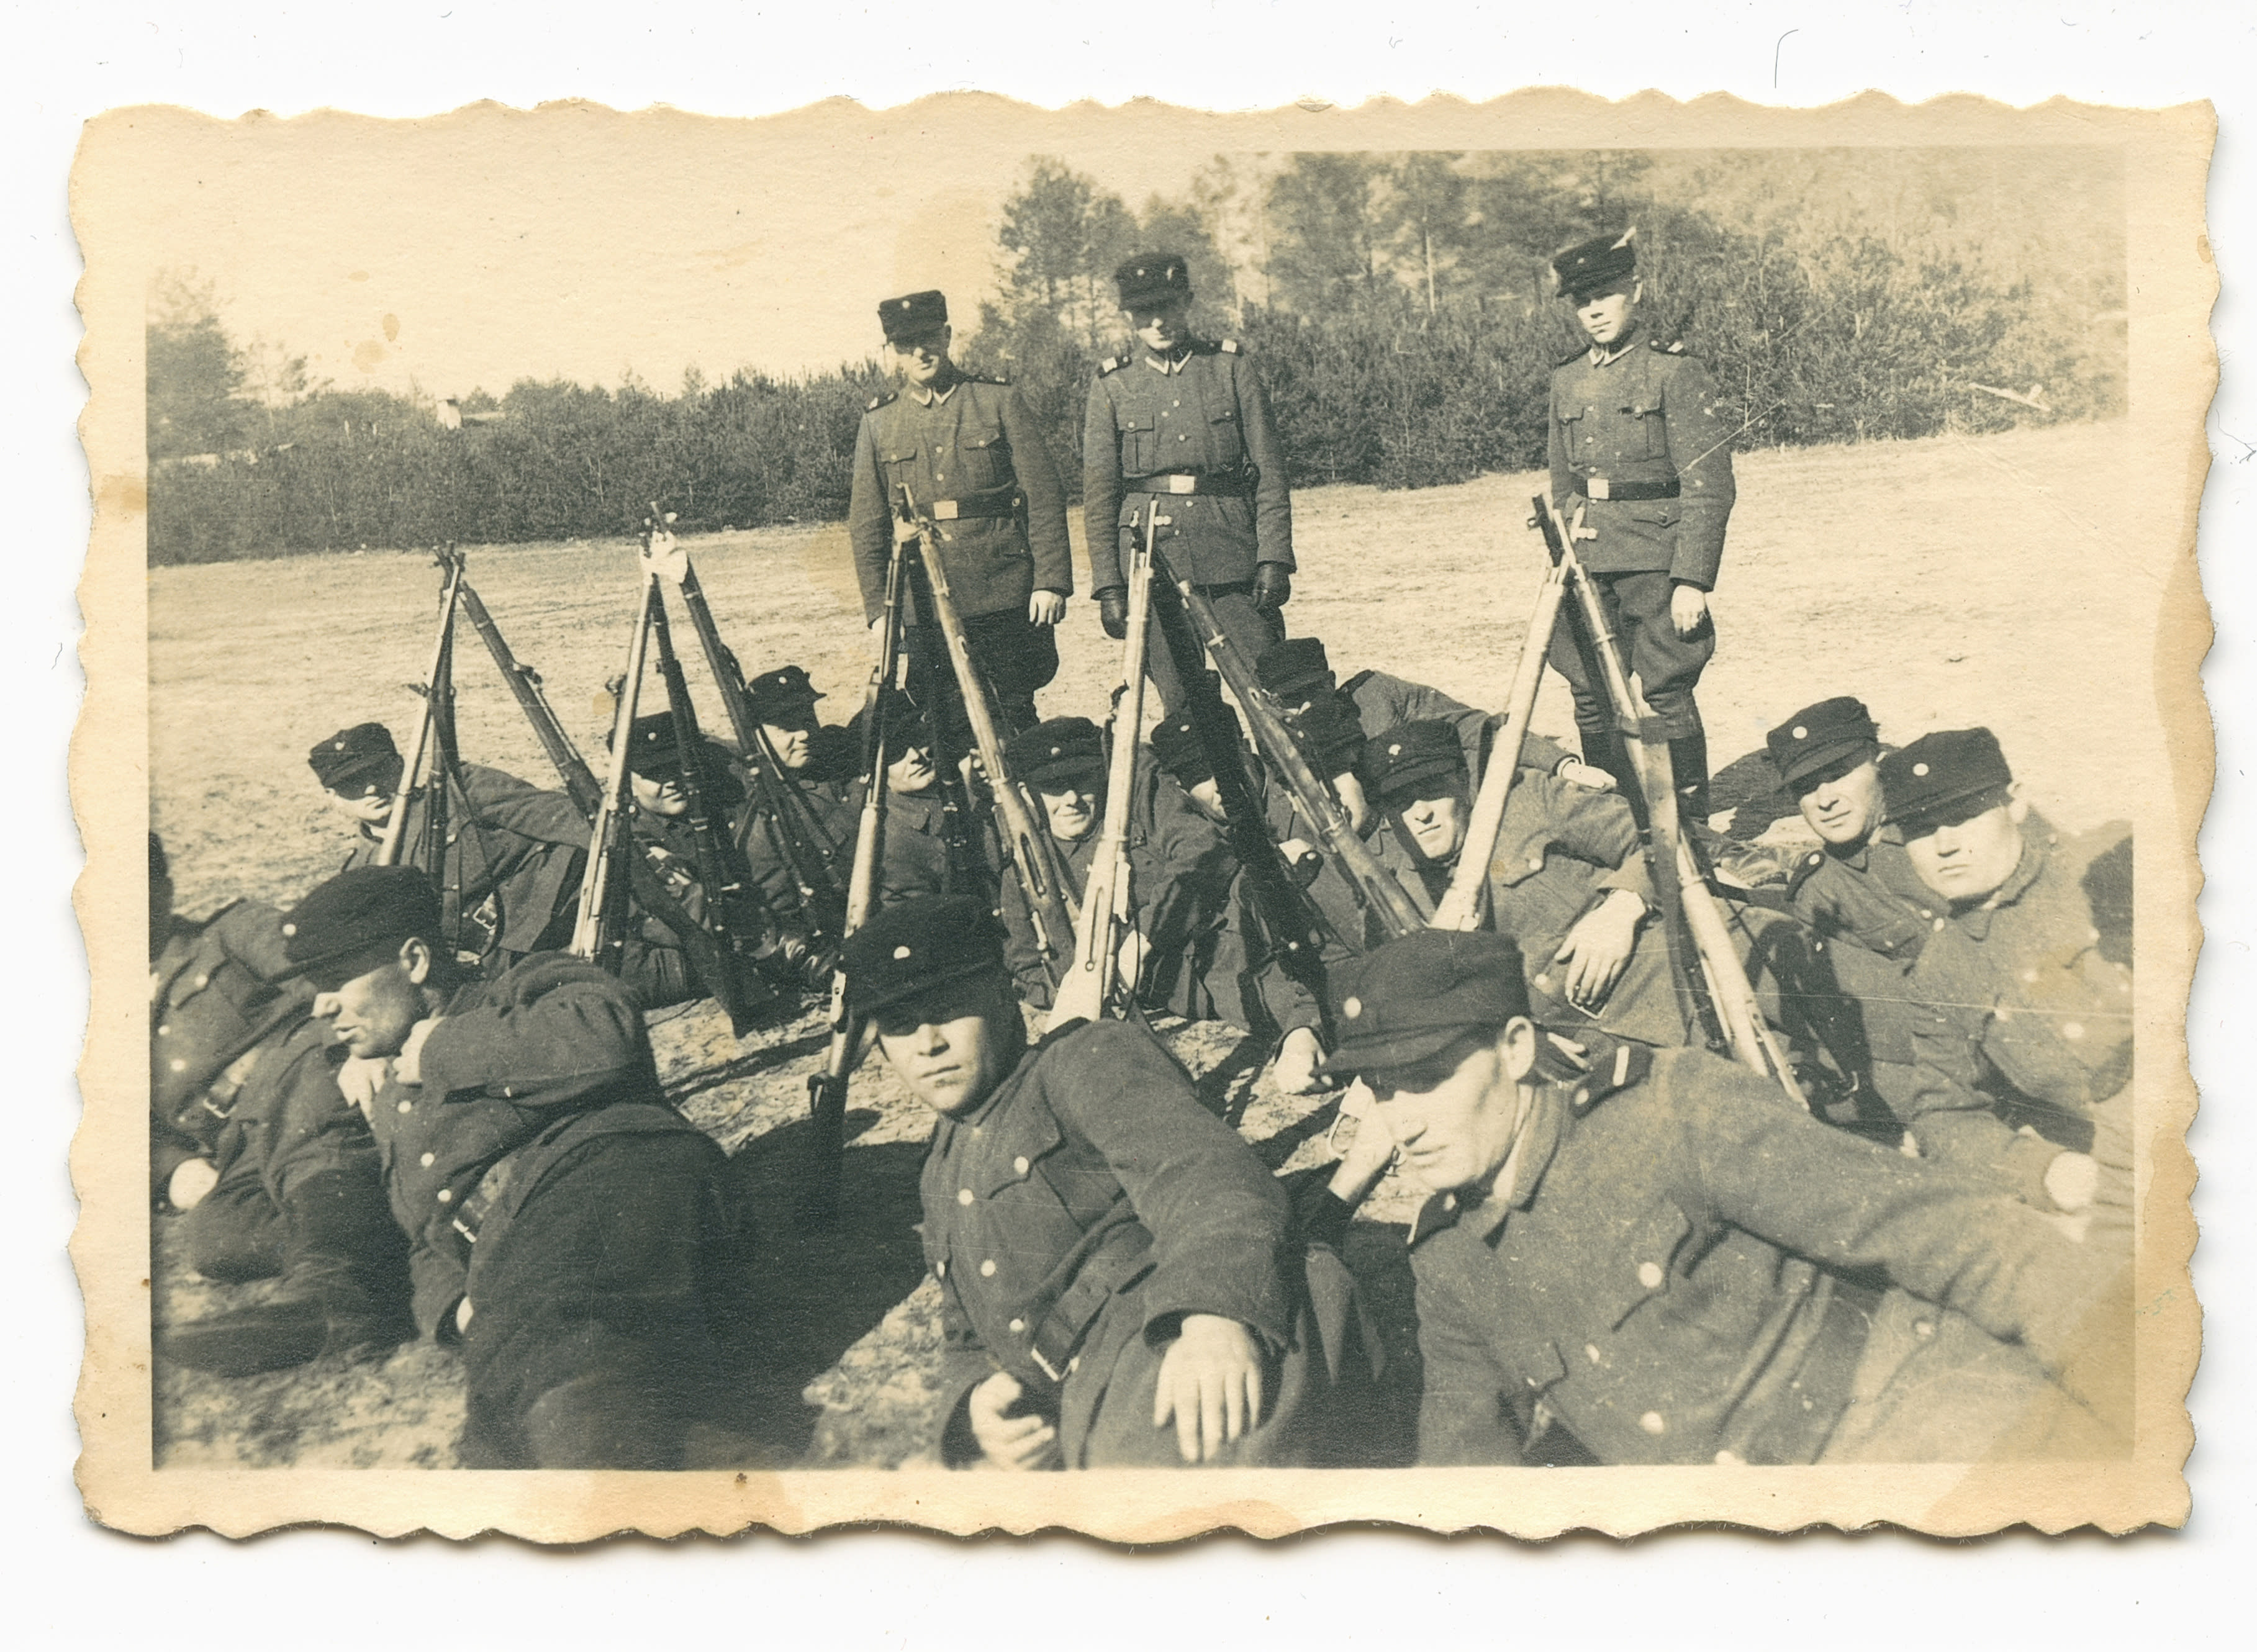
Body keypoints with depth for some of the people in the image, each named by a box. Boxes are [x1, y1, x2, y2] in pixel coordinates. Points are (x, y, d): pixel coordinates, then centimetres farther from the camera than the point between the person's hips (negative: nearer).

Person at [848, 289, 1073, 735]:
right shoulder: (878, 422, 9)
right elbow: (865, 524, 10)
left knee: (1015, 724, 6)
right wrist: (879, 608, 3)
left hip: (1004, 600, -1)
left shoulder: (999, 401, 4)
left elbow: (1044, 495, 0)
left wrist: (1051, 580, -8)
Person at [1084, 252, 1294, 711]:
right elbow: (1098, 496, 6)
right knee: (1183, 706, 2)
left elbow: (1270, 471, 4)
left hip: (1232, 558, 0)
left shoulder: (1231, 366, 6)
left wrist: (1274, 558, -5)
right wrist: (1109, 586, 0)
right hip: (1151, 564, 0)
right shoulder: (1112, 384, 6)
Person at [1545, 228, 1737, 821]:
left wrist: (1693, 579, -14)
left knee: (1667, 696, -4)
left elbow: (1709, 486, -8)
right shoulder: (1567, 379, 13)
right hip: (1587, 569, 6)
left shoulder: (1674, 372, -4)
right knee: (1592, 699, 8)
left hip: (1655, 565, -5)